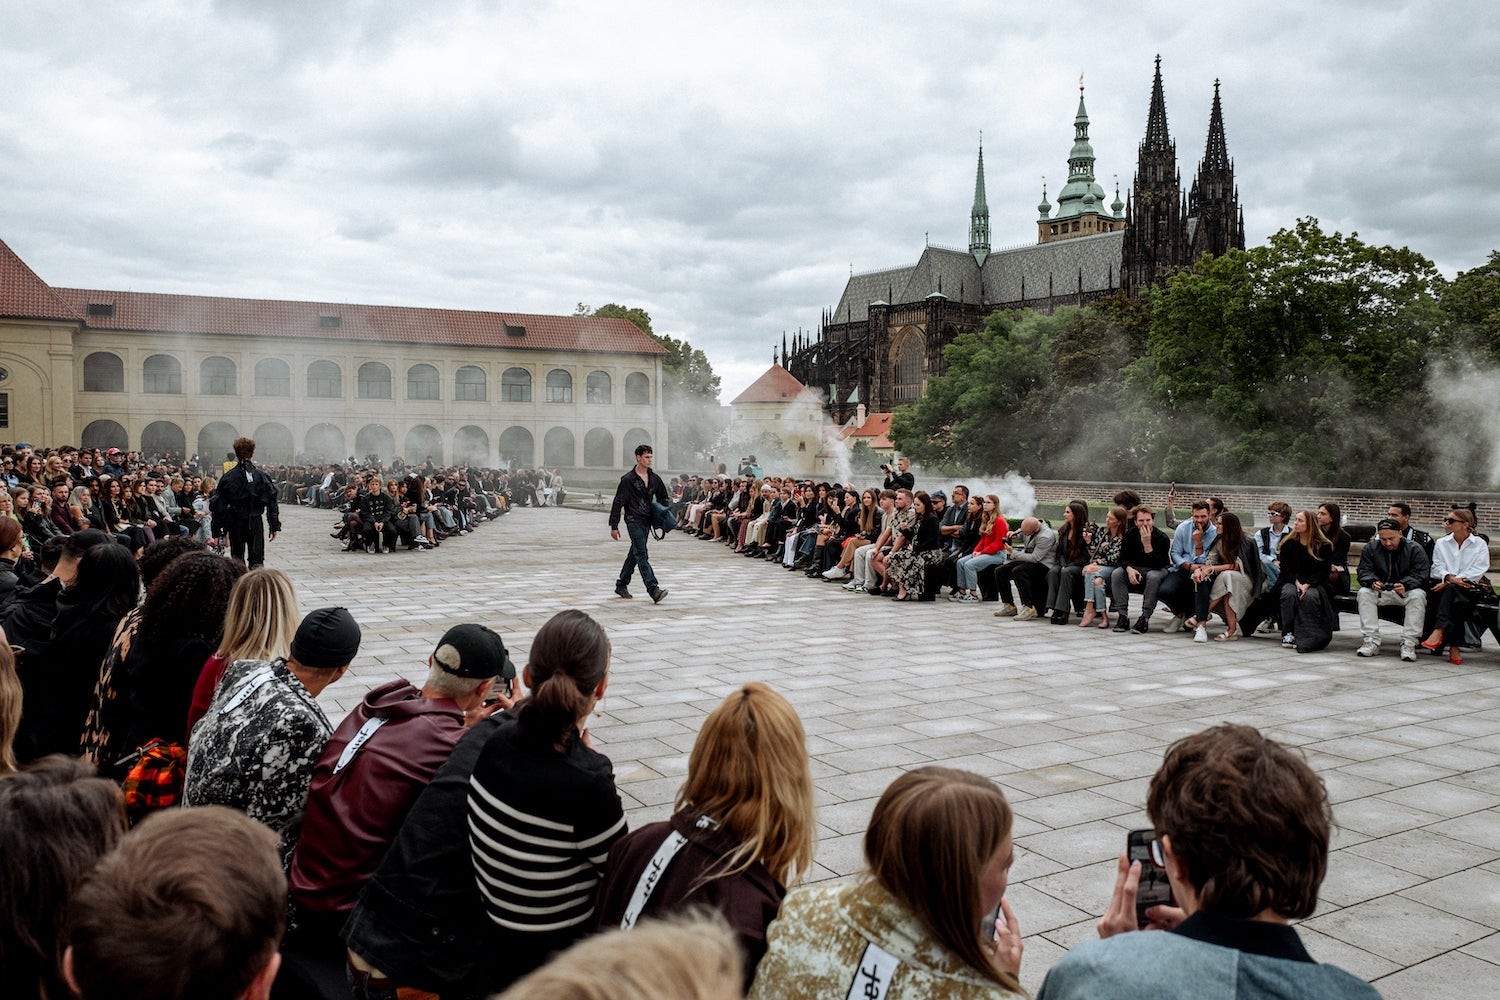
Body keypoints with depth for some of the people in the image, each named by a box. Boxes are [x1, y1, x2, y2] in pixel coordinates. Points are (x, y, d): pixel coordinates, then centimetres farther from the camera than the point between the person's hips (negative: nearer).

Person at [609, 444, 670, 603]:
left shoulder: (655, 479, 8)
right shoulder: (628, 479, -9)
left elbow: (663, 499, 21)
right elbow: (618, 503, -7)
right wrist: (614, 526, -8)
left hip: (647, 522, 7)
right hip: (634, 521, -7)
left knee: (635, 554, 15)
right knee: (642, 556, -12)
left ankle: (621, 584, 29)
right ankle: (653, 590, -21)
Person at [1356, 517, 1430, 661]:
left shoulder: (1415, 549, -5)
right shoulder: (1370, 549, 2)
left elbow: (1420, 574, -15)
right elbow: (1364, 572, -6)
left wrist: (1405, 586, -36)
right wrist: (1373, 583, -31)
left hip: (1406, 591, -2)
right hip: (1380, 591, 2)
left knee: (1417, 596, -33)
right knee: (1364, 593, -27)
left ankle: (1409, 644, -31)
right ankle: (1371, 642, -29)